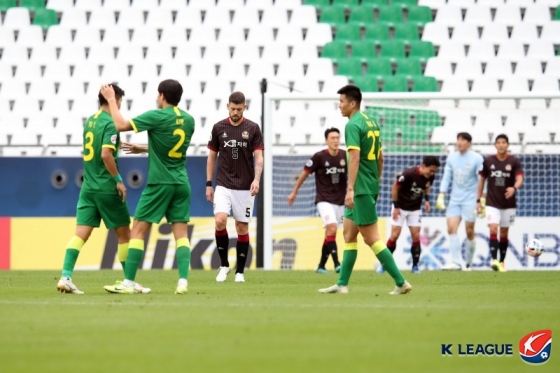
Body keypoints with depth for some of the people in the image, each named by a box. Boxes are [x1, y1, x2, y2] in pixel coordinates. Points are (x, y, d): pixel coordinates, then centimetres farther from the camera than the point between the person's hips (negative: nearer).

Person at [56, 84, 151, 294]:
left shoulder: (90, 121, 11)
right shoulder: (110, 123, -13)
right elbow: (106, 154, -23)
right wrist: (118, 180, -16)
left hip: (88, 187, 6)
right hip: (106, 188, -6)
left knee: (81, 233, 0)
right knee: (123, 233, 7)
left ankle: (66, 277, -14)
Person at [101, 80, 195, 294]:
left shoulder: (157, 117, -11)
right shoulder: (188, 120, 8)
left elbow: (121, 125, -11)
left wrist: (111, 100, 1)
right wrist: (144, 149, 30)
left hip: (160, 182, -5)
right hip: (181, 183, 5)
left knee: (138, 229, 1)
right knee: (181, 232, 4)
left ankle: (128, 283, -2)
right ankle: (183, 282, -8)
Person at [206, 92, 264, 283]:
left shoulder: (253, 129, -1)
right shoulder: (218, 128, 3)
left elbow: (259, 157, -3)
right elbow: (212, 157, 10)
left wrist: (257, 179, -19)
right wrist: (209, 184, 6)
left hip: (245, 187, -1)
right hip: (223, 185, 1)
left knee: (242, 227, 2)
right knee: (220, 221, -17)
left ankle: (240, 271, 12)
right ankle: (224, 264, 0)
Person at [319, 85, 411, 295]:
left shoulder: (353, 125, -14)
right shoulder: (371, 123, 13)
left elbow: (354, 158, -22)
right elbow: (380, 157, 18)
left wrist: (350, 189, -25)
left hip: (361, 189, -10)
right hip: (371, 187, 10)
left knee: (371, 238, -7)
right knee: (348, 233, 14)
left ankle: (401, 282, -8)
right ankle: (342, 284, 15)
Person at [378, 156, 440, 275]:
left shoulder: (430, 177, -12)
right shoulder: (409, 174, -28)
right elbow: (395, 187, -16)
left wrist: (427, 200, -4)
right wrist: (396, 206, -13)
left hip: (415, 209, 4)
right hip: (400, 207, -4)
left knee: (416, 236, -3)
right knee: (394, 235, -7)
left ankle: (415, 266, 7)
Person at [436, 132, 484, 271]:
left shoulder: (476, 158, -6)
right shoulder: (452, 157, 7)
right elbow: (446, 177, 12)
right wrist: (441, 196, 4)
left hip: (470, 199, -4)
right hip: (455, 198, 4)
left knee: (469, 232, -2)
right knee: (451, 228, -10)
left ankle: (468, 263, 11)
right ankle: (456, 262, -13)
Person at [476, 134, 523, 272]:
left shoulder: (514, 162, -3)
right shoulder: (488, 161, 0)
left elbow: (520, 179, -15)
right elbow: (481, 180, 9)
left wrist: (514, 188, -37)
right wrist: (478, 200, 7)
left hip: (508, 204, 1)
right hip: (492, 203, -1)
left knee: (504, 233, 8)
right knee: (493, 229, -18)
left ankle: (502, 262, 19)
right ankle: (494, 260, -25)